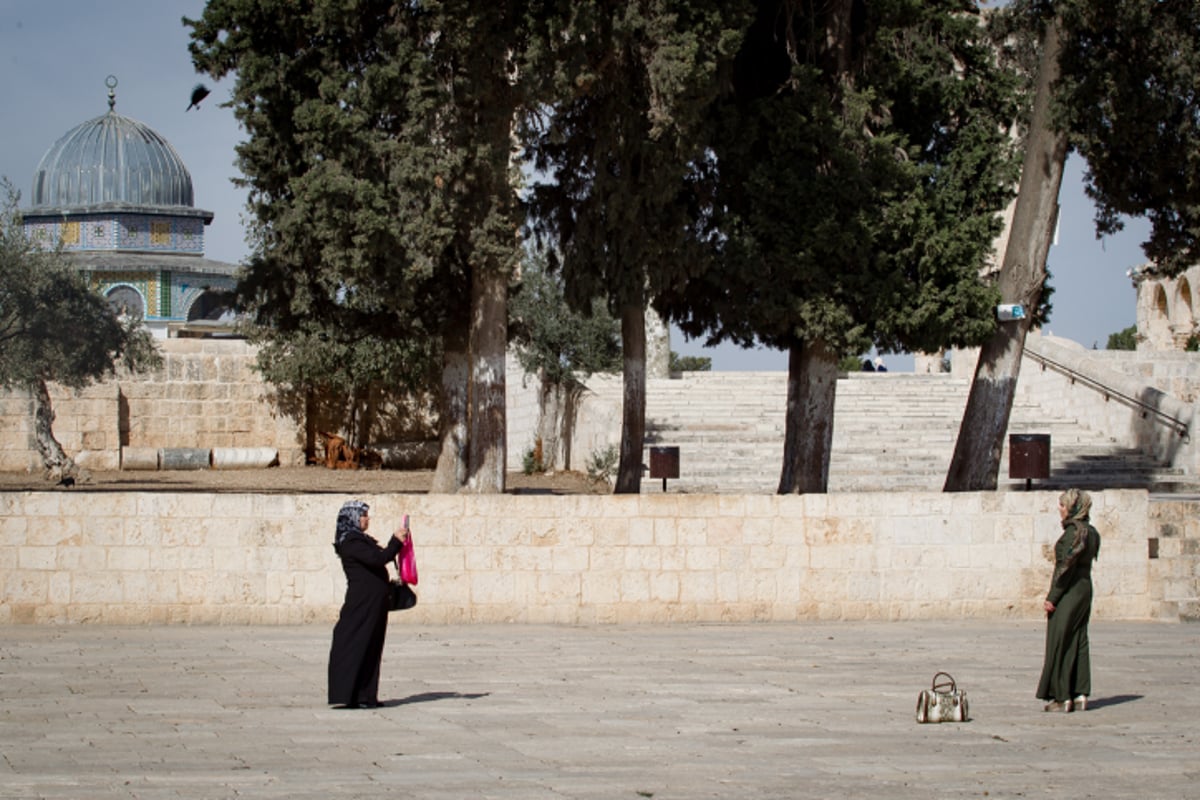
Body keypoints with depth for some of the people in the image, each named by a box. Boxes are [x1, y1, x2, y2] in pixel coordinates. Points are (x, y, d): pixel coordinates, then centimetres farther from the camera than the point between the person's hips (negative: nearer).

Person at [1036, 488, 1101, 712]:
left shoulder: (1074, 532, -17)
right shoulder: (1090, 532, 11)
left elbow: (1067, 567, -20)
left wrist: (1052, 598, -17)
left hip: (1069, 593, -9)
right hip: (1084, 588, 9)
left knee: (1060, 643, -3)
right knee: (1078, 642, 10)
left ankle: (1062, 696, -1)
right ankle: (1080, 695, 10)